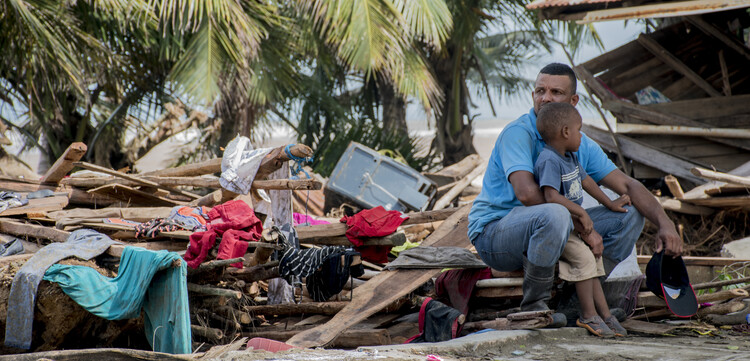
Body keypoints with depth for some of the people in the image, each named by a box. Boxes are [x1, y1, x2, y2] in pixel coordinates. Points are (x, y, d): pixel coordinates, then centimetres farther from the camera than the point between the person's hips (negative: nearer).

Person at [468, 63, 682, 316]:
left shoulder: (581, 145, 6)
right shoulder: (518, 133, -16)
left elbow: (628, 186, 4)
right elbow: (527, 193, -30)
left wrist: (664, 223, -13)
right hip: (493, 233, -8)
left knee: (629, 216, 2)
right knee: (555, 215, -39)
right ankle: (534, 305, -20)